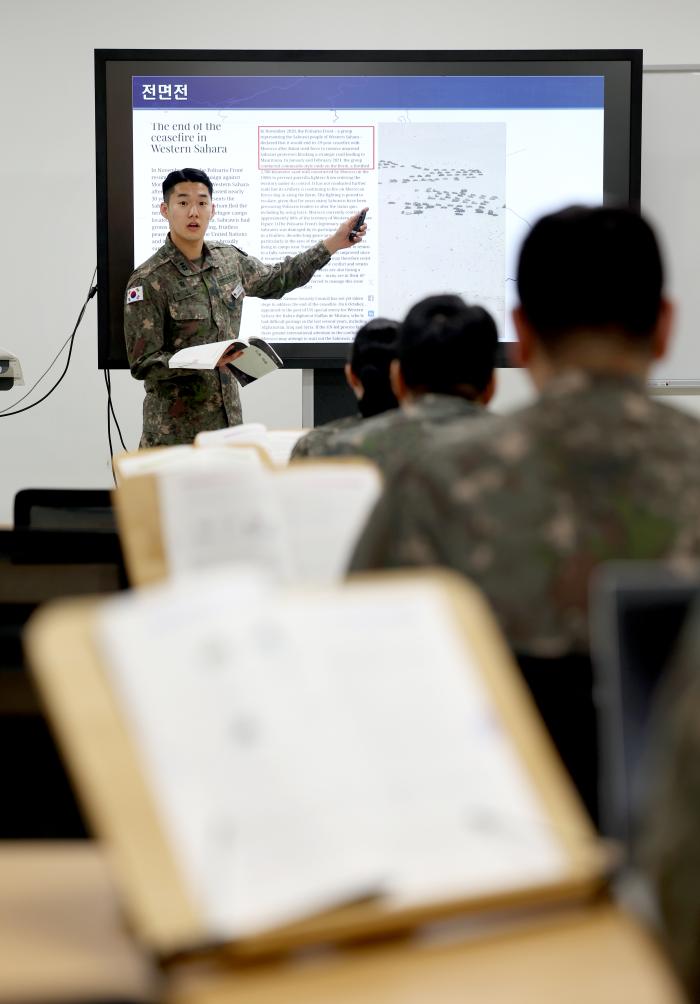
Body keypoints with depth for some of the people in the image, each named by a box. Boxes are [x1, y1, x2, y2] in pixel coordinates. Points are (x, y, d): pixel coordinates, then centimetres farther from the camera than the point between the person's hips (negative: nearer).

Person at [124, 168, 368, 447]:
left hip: (229, 420, 6)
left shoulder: (229, 260, 6)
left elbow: (276, 280, 25)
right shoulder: (149, 281, -14)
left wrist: (334, 243, 22)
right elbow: (142, 364, -14)